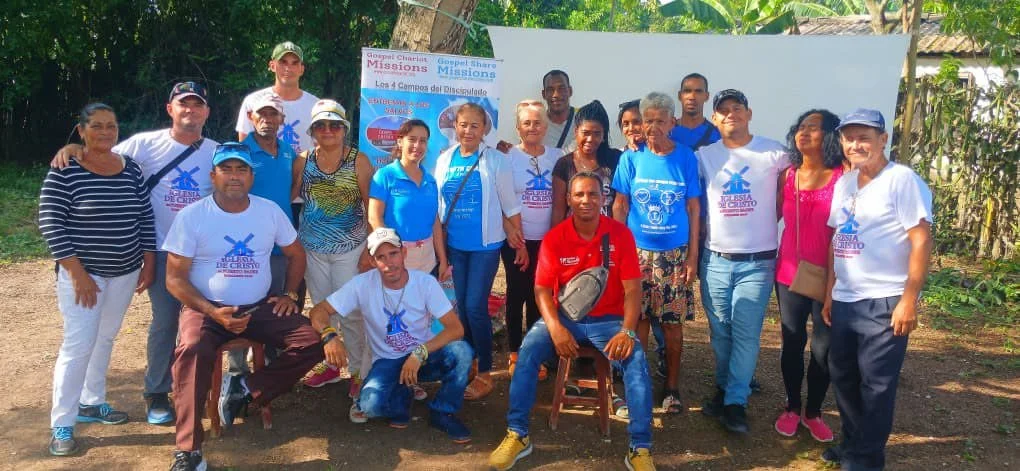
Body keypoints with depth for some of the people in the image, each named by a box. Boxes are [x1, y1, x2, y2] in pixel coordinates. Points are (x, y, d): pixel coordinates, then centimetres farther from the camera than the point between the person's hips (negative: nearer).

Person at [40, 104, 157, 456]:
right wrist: (77, 272, -17)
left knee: (105, 339, 16)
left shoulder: (130, 168, 4)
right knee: (79, 345, -7)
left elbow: (144, 217, 9)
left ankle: (91, 403, 32)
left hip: (125, 272, 5)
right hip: (83, 273, -5)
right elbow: (51, 223, -13)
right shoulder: (65, 170, -11)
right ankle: (61, 425, 3)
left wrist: (148, 264, 5)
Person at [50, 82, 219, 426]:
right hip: (162, 249, -2)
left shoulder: (216, 152, 2)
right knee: (165, 321, 3)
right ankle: (156, 395, 18)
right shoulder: (146, 144, -5)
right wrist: (74, 149, -20)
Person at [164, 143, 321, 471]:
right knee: (192, 350, -35)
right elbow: (175, 279, -8)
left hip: (261, 307, 3)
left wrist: (289, 294, 3)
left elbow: (296, 254, 17)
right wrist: (213, 313, -20)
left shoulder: (270, 211, 2)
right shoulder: (191, 216, -7)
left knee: (314, 342, -17)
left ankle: (245, 390, -5)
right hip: (207, 308, -3)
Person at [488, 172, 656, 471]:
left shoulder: (620, 234, -7)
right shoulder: (554, 238, -5)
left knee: (636, 361, -26)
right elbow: (542, 289, -6)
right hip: (565, 317, 1)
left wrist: (627, 331, -25)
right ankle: (517, 435, -11)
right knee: (528, 350, -24)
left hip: (608, 320, -1)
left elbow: (632, 289, -9)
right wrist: (555, 327, -24)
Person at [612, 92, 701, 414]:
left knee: (673, 323, 6)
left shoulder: (686, 158, -1)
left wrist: (693, 254, -2)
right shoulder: (631, 159, 0)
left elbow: (693, 207, 1)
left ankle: (671, 387, 19)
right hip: (637, 251, 0)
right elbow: (620, 206, 3)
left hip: (675, 254, 0)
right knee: (637, 320, 5)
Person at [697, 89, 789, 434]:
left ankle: (735, 402, 5)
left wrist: (764, 223, 0)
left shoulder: (774, 153, 0)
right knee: (720, 332, 10)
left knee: (746, 332, -4)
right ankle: (724, 389, 27)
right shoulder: (704, 156, 5)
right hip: (715, 260, 2)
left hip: (757, 261, -2)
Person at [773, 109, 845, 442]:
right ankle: (791, 408, 28)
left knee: (823, 347, 7)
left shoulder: (843, 177, -9)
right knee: (792, 343, 12)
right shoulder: (787, 175, 3)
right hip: (789, 274, 3)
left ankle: (813, 412, 25)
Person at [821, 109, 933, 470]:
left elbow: (922, 241, -14)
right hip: (845, 301, 7)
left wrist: (909, 300, -18)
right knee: (842, 376, 15)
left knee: (876, 384, 1)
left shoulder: (902, 180, -10)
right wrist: (830, 292, 14)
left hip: (885, 302, -7)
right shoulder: (843, 184, 12)